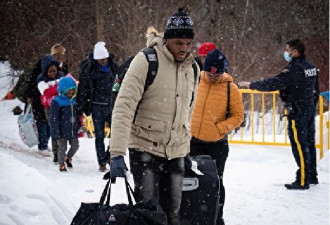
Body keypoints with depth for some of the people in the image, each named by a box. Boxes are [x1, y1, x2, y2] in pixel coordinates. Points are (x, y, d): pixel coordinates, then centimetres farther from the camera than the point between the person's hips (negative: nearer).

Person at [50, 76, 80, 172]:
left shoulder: (74, 100, 7)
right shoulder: (56, 102, -13)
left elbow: (78, 115, 20)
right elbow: (54, 119, -13)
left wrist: (79, 127, 21)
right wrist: (55, 133, -15)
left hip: (73, 130, 6)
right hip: (62, 131, -6)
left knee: (75, 146, 15)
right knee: (62, 148, 3)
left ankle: (68, 158, 41)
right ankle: (61, 165, 20)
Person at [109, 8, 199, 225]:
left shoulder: (193, 69, 7)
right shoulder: (146, 61, -12)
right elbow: (124, 108, -16)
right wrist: (117, 153, -23)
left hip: (176, 153, 5)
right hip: (145, 149, -5)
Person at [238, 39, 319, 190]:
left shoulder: (294, 69, -19)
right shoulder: (311, 67, 9)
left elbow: (273, 84, -23)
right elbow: (315, 90, 18)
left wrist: (251, 85, -15)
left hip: (298, 112, -9)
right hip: (310, 109, 9)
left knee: (299, 145, -5)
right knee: (309, 143, 15)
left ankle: (302, 181, -4)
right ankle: (312, 176, 23)